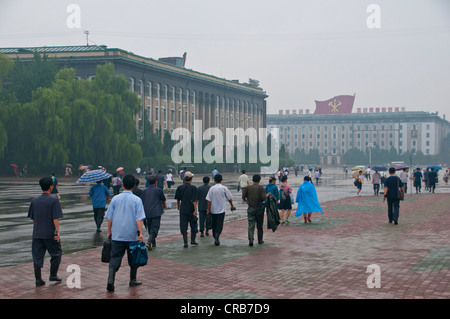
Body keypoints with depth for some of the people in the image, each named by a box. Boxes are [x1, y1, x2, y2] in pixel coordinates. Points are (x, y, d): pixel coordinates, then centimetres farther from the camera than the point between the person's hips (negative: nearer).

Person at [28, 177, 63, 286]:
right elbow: (55, 218, -14)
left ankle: (38, 279, 5)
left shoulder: (34, 201, 6)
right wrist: (58, 232, -13)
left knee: (37, 256, 6)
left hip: (37, 233, 4)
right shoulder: (53, 200, -9)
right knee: (56, 254, 14)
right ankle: (53, 275, 16)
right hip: (50, 233, -4)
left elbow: (32, 218, 11)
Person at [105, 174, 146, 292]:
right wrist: (140, 233, -12)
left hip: (117, 235, 1)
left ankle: (111, 280, -16)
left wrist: (109, 231, 16)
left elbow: (109, 217, 6)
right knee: (133, 258, 15)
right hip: (132, 235, -1)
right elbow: (139, 218, -11)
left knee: (115, 258, 0)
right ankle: (133, 280, 27)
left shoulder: (115, 199, 2)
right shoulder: (137, 200, -4)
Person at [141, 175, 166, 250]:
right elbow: (163, 200, 8)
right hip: (156, 212, -5)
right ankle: (149, 242, -23)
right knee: (155, 228, -6)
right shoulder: (158, 190, -4)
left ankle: (153, 244, 23)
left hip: (147, 212, 5)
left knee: (150, 228, 16)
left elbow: (142, 202, 7)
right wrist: (164, 205, 30)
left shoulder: (145, 191, 8)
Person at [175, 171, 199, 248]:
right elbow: (194, 200, -16)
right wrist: (195, 210, -15)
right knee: (193, 225, 16)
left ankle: (185, 242, 1)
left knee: (183, 227, 5)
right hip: (191, 209, -2)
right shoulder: (193, 188, -10)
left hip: (183, 210, 2)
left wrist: (178, 205, 27)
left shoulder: (180, 187, -1)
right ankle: (193, 240, 21)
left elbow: (178, 198, 10)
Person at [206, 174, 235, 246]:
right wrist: (232, 205, 18)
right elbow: (229, 198, 2)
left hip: (213, 210, 2)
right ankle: (217, 237, -21)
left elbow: (209, 200, -6)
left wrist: (208, 209, 1)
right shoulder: (224, 188, -7)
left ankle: (215, 238, 27)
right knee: (220, 225, -2)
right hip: (221, 210, -2)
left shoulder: (212, 188, -6)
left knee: (214, 225, 16)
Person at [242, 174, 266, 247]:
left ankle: (250, 240, -17)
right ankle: (260, 240, 23)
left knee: (251, 225, -1)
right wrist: (267, 195, 5)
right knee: (259, 225, 13)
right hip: (259, 208, -1)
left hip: (251, 209, 1)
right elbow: (263, 198, -15)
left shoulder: (248, 188, -1)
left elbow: (243, 196, -8)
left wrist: (245, 199, 13)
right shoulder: (261, 188, -6)